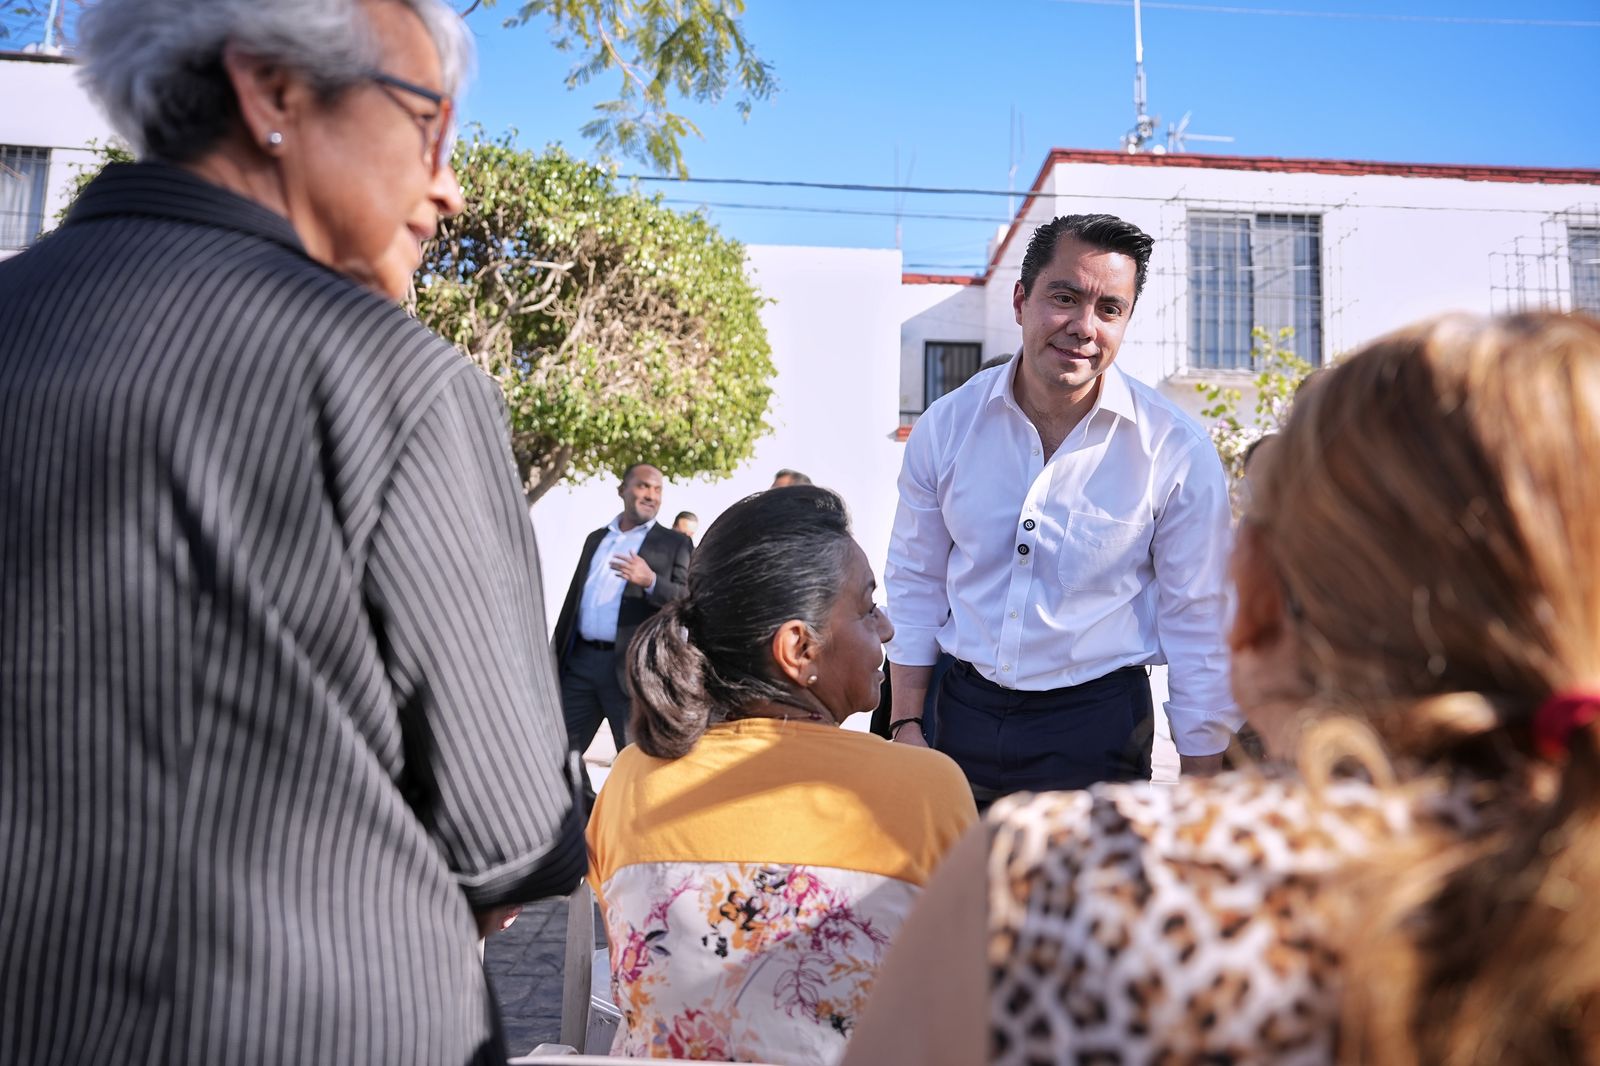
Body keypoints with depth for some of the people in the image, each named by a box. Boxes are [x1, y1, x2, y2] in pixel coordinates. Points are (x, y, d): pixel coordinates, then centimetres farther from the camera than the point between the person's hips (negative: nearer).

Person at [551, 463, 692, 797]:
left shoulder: (676, 544, 2)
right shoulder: (596, 539, 17)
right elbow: (575, 596, 21)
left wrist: (651, 581, -26)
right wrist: (555, 652, 18)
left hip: (633, 667, -5)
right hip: (580, 661, 5)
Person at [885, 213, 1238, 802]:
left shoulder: (1178, 453, -13)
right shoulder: (945, 426, -6)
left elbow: (1198, 626, -6)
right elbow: (915, 583, 3)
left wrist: (1199, 793, -3)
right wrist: (905, 724, 2)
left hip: (1098, 724, -2)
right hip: (964, 711, 3)